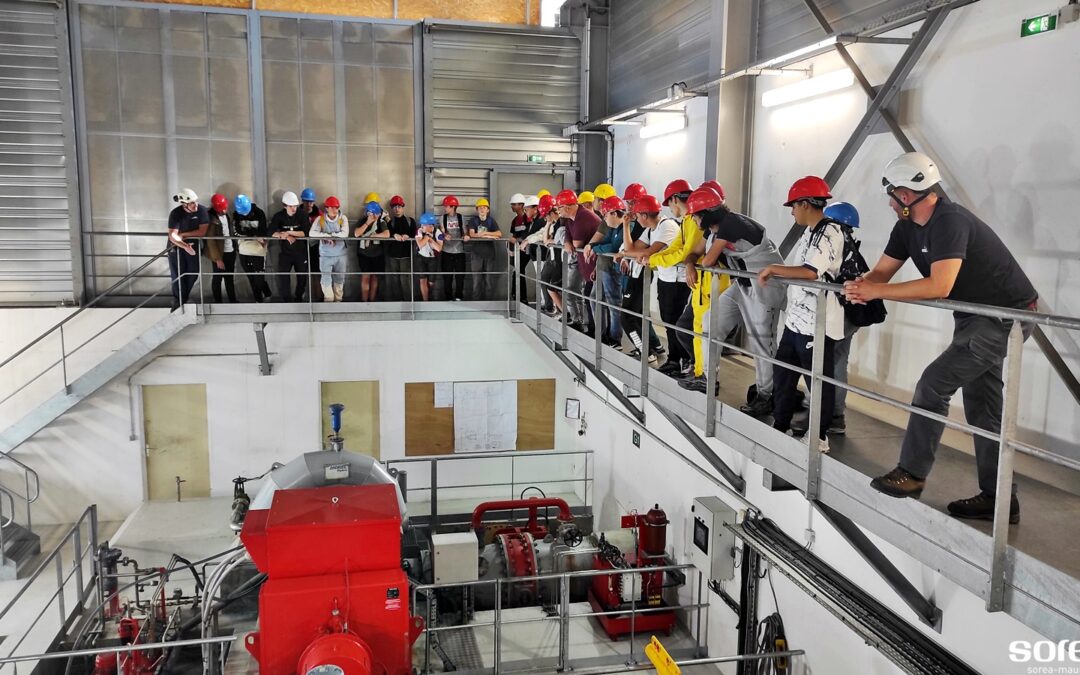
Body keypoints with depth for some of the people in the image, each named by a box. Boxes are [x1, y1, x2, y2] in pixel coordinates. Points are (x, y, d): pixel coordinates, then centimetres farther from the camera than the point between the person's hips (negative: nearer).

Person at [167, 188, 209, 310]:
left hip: (194, 246, 2)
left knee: (192, 275, 6)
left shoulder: (202, 210, -17)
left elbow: (202, 232, -19)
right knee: (177, 277, 0)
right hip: (176, 246, -2)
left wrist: (183, 234, -19)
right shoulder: (175, 213, -21)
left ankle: (184, 301, 25)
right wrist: (185, 246, -46)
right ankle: (178, 305, 11)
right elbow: (172, 235, -29)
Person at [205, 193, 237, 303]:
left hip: (230, 252, 7)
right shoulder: (212, 219, -17)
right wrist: (217, 258, -18)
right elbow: (210, 241, -17)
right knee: (218, 278, 7)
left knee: (229, 278, 15)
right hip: (220, 254, -7)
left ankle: (233, 301, 23)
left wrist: (235, 249, 9)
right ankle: (218, 302, 17)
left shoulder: (226, 215, 5)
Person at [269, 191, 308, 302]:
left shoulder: (302, 216, -8)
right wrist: (285, 236, -27)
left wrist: (289, 232, -23)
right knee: (282, 276, -9)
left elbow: (305, 233, -18)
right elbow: (272, 233, -15)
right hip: (285, 252, 0)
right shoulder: (278, 216, -5)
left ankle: (298, 298, 35)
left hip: (301, 252, 0)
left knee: (302, 277, 12)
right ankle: (286, 300, 4)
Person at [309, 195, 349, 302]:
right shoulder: (320, 219, -5)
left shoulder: (343, 218, -4)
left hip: (340, 255, 1)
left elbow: (345, 234, -18)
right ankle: (328, 300, 16)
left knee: (339, 279, 13)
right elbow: (312, 233, -17)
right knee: (326, 279, 1)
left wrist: (328, 235, -18)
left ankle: (338, 299, 30)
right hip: (325, 255, -1)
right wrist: (328, 236, -22)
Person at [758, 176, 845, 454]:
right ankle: (780, 426, 29)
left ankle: (820, 436, 16)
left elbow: (810, 272, -25)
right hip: (796, 318, 10)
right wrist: (774, 273, 12)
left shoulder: (829, 232, -15)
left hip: (817, 322, -10)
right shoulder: (811, 232, 14)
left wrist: (773, 269, -16)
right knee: (782, 372, 16)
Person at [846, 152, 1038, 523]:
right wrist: (862, 286, -23)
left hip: (1007, 315, -10)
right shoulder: (907, 227, 2)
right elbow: (881, 272, 1)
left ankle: (912, 472, 0)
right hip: (975, 317, 10)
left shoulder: (950, 222, -26)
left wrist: (875, 291, -32)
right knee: (982, 406, 12)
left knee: (934, 384, -13)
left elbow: (939, 286, -36)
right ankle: (999, 499, 20)